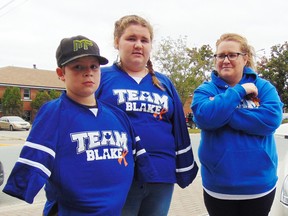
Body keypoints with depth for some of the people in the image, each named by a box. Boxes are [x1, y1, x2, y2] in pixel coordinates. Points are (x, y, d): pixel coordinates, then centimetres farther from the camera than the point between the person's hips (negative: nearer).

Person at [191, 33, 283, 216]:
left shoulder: (263, 87, 1)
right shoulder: (205, 89, 0)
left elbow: (272, 118, -17)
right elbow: (204, 117, -20)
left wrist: (223, 113, -17)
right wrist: (239, 91, -16)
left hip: (259, 185, 1)